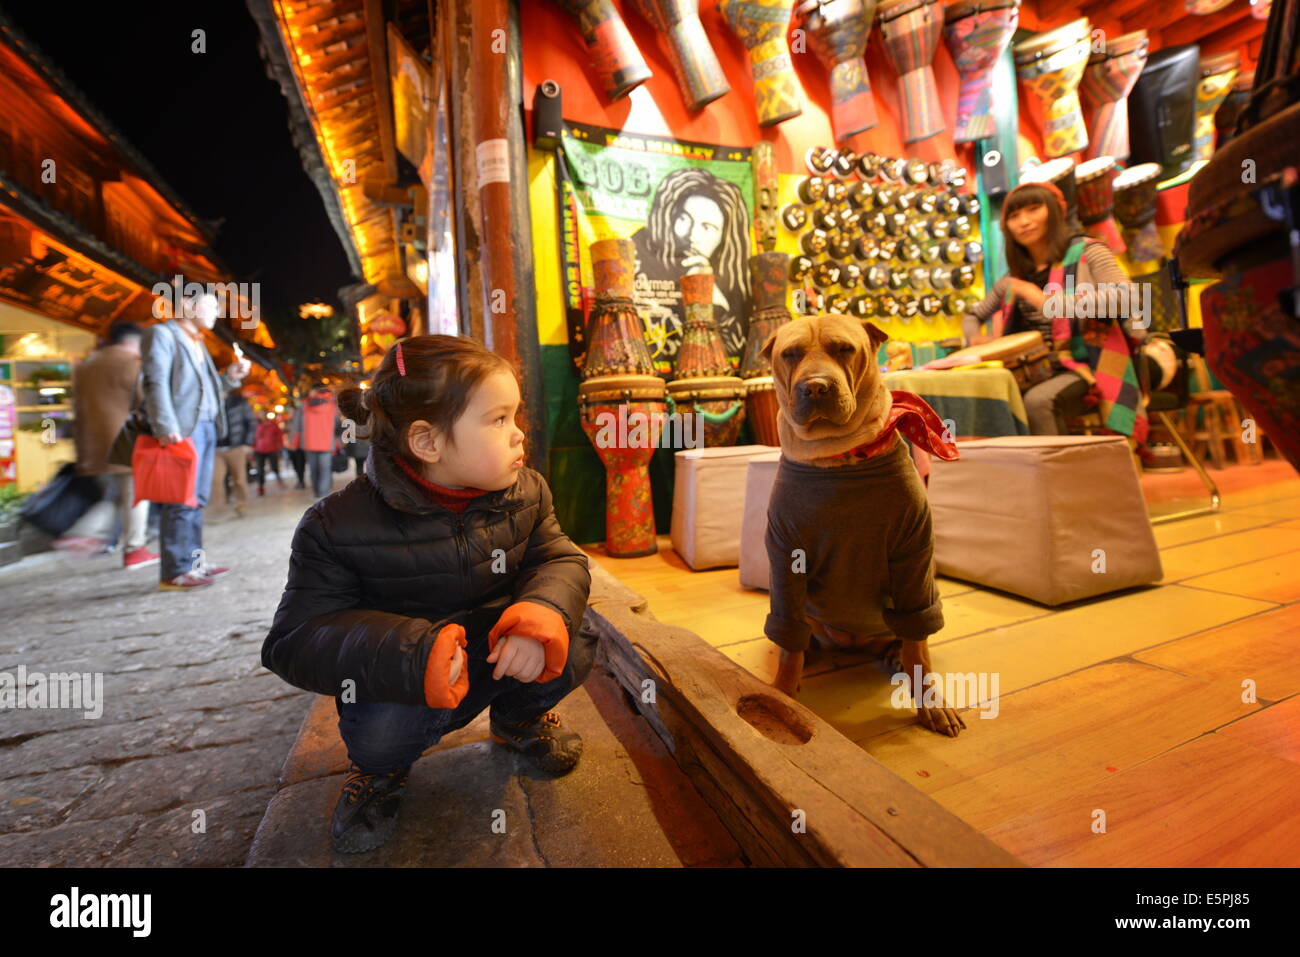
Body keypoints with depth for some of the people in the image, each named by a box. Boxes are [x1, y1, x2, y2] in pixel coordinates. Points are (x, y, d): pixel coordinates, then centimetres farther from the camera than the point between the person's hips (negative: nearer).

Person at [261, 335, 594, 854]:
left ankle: (519, 718, 15)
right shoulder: (339, 525, -22)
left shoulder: (525, 491, -11)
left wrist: (543, 614, -34)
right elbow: (295, 638, -20)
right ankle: (381, 768, 9)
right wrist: (408, 654, -39)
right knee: (380, 730, -33)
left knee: (571, 650, -22)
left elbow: (559, 560, -8)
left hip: (495, 657, 3)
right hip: (397, 683, -2)